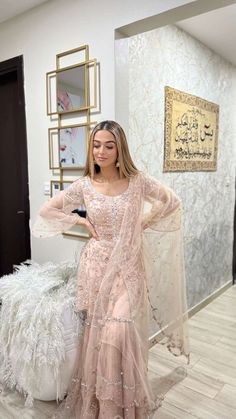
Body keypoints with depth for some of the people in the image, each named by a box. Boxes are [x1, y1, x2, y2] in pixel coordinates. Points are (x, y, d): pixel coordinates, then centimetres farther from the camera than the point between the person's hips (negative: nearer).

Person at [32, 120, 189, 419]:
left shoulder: (138, 181, -5)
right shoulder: (84, 185, -2)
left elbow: (172, 202, 7)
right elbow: (47, 210, 6)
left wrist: (143, 223, 3)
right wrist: (82, 221, -2)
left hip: (128, 267, -1)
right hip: (96, 266, 2)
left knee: (119, 331, -12)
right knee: (97, 333, 7)